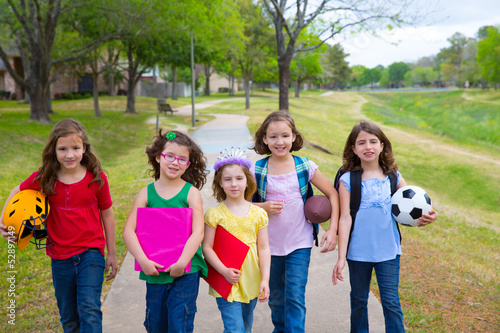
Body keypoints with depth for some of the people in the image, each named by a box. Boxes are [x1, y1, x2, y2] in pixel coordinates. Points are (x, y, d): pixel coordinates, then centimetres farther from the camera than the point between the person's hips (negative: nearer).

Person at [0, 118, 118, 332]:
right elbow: (18, 192, 12)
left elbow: (107, 214, 0)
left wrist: (111, 254, 6)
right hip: (60, 257, 3)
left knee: (89, 309, -16)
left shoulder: (97, 178, -11)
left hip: (91, 253, -2)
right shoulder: (44, 178, -8)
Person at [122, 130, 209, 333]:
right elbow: (128, 231, -5)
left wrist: (182, 262, -20)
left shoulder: (191, 192, -4)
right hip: (154, 271, 3)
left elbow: (198, 232, -12)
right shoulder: (146, 193, 1)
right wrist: (142, 260, -17)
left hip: (186, 271, -3)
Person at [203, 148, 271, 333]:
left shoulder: (258, 214, 1)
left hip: (251, 282, 4)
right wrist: (224, 271, -18)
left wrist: (265, 279, -4)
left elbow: (264, 249, 3)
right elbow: (207, 248, -7)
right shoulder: (215, 214, -7)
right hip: (225, 282, -3)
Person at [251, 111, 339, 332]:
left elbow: (332, 194, 0)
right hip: (270, 244, 2)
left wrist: (333, 230, -8)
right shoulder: (257, 170, -6)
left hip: (300, 243, -1)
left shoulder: (305, 166, -6)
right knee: (276, 296, 18)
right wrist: (263, 207, -17)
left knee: (295, 297, -8)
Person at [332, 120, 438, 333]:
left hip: (388, 251, 1)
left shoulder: (393, 177, 1)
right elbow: (345, 219, -8)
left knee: (391, 302, 2)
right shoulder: (348, 180, -6)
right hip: (358, 252, -1)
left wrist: (425, 217, -18)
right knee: (359, 301, 15)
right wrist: (341, 257, -10)